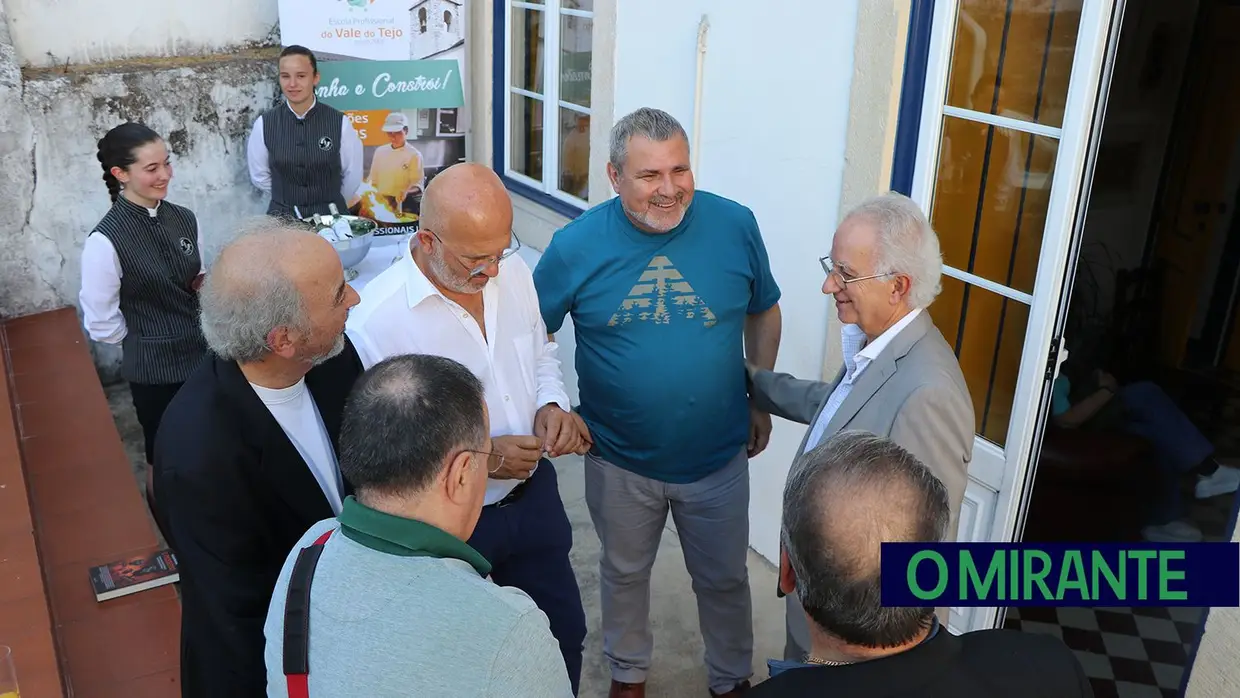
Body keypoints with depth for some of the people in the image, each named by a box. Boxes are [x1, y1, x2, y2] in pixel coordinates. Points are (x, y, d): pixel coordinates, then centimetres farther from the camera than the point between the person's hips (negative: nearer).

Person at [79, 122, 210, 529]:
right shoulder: (106, 240, -19)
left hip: (203, 353, 5)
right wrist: (148, 341, -2)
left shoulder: (183, 219, -2)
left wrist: (206, 282, -8)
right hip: (154, 368, -5)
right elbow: (101, 323, -13)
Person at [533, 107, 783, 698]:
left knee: (724, 579, 20)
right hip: (620, 460, 0)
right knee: (624, 572, 24)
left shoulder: (734, 225, -14)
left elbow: (763, 313, 3)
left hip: (718, 457, 0)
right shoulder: (577, 244, -16)